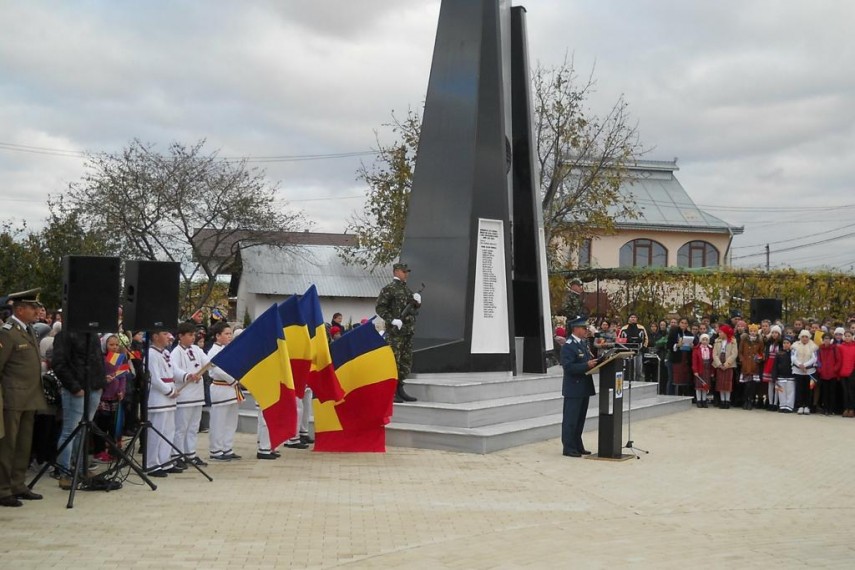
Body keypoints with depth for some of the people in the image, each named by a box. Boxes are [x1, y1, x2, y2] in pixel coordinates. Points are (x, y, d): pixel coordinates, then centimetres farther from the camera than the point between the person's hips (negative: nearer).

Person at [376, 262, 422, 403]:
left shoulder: (407, 289, 19)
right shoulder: (389, 289, -5)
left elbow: (413, 309, 26)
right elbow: (380, 307, -11)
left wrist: (417, 302, 5)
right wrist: (392, 320, -20)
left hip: (408, 331, 8)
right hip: (395, 331, -8)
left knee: (406, 361, 9)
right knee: (393, 360, -8)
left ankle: (399, 389, 16)